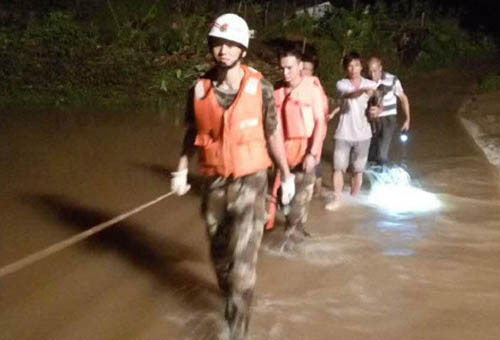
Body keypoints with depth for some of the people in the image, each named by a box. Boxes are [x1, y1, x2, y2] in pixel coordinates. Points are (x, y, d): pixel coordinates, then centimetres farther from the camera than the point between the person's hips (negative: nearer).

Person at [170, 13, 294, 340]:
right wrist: (182, 168, 1)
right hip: (214, 181, 3)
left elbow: (273, 134, -1)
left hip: (250, 180, -3)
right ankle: (231, 296, 46)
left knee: (242, 257, -9)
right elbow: (192, 132, 9)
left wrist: (286, 174, 4)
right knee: (219, 250, 18)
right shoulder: (200, 89, -5)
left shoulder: (260, 87, -11)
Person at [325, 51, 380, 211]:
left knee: (358, 170, 10)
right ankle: (337, 198, 10)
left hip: (362, 134, 2)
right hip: (344, 134, -1)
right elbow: (349, 95, -28)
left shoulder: (370, 84, 1)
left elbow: (379, 104, 9)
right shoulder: (341, 84, -6)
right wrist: (364, 91, -49)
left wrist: (377, 109, -16)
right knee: (338, 167, -4)